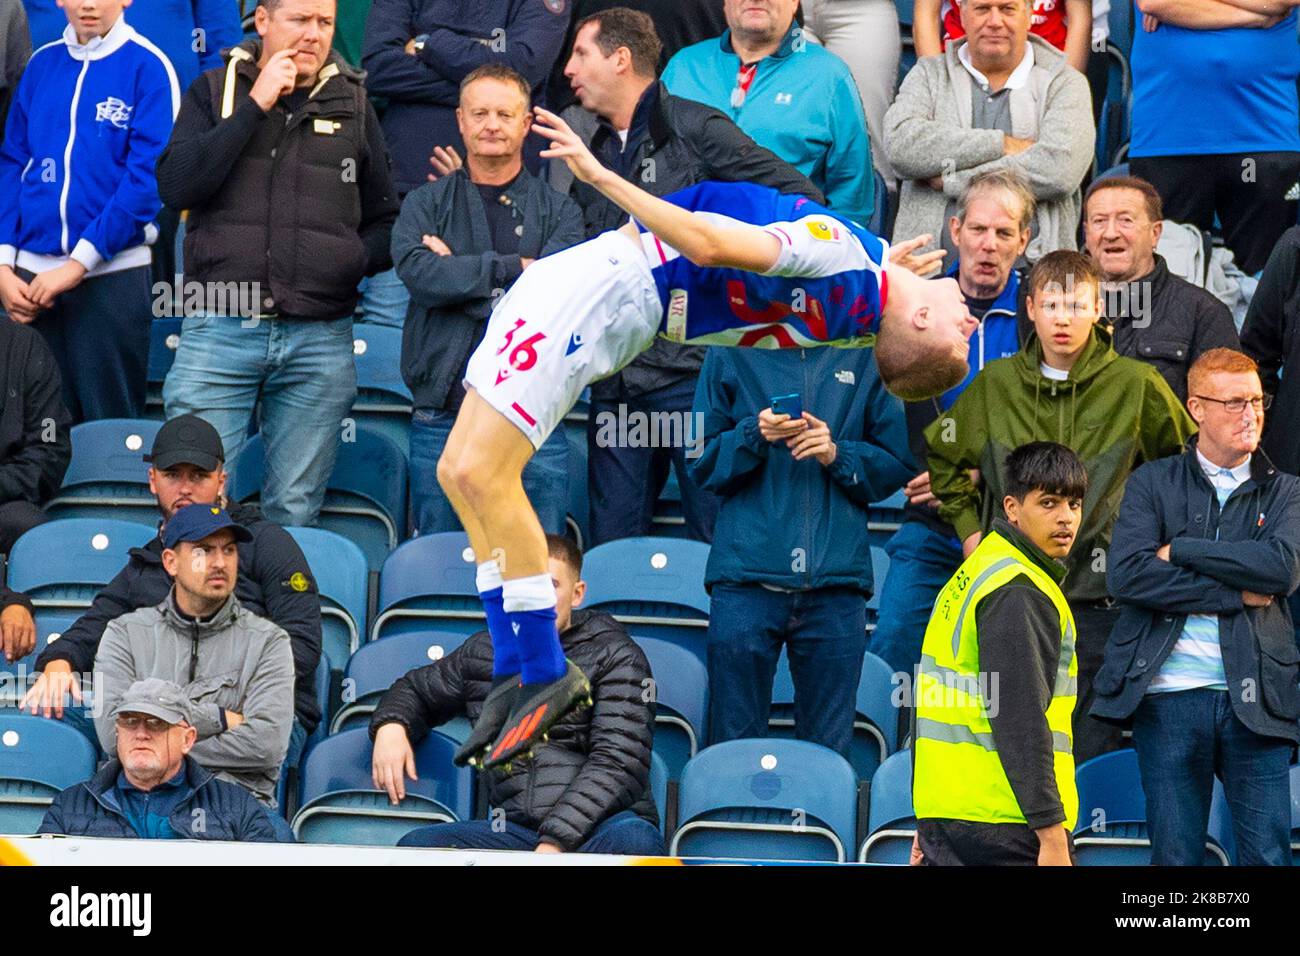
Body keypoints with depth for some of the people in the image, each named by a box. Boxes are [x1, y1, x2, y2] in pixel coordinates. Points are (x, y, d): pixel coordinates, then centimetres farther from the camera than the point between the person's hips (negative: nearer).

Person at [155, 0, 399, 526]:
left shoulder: (352, 103, 14)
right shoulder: (215, 92, 8)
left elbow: (384, 221, 20)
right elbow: (175, 186, -8)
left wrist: (356, 261, -1)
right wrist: (255, 106, -9)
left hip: (319, 341, 2)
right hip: (219, 330, -2)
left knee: (295, 509, 5)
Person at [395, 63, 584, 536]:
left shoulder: (558, 210, 11)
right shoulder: (425, 205, 12)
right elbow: (419, 273, -9)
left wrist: (457, 270, -6)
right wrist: (512, 267, -10)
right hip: (443, 421, 0)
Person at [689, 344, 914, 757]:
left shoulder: (864, 357, 11)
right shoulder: (731, 355, 10)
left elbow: (899, 463, 11)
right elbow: (702, 463, 7)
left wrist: (838, 455, -6)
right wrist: (753, 436, -11)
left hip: (835, 581, 1)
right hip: (747, 577, 0)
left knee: (829, 753, 1)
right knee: (735, 744, -1)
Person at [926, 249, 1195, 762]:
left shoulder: (1135, 384, -2)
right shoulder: (996, 384, 4)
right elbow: (941, 456, 19)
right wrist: (969, 528, 12)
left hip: (1098, 595, -2)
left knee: (1092, 752, -1)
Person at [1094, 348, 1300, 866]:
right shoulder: (1152, 483, 9)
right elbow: (1127, 575, -7)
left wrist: (1181, 551, -7)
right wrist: (1234, 595, -8)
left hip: (1254, 700, 1)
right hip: (1170, 698, -1)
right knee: (1174, 857, 2)